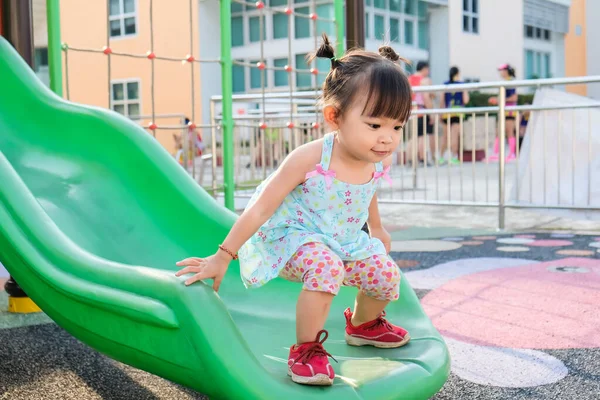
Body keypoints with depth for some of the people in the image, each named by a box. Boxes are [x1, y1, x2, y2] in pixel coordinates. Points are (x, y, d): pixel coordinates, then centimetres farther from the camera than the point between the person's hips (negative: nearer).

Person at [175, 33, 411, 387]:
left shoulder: (379, 162, -13)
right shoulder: (309, 159, -32)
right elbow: (260, 208, -26)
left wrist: (377, 229, 30)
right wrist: (223, 257, -24)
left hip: (344, 241, 7)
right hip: (291, 235, -7)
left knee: (386, 275, 0)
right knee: (326, 268, -34)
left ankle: (363, 324, 35)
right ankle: (306, 350, -15)